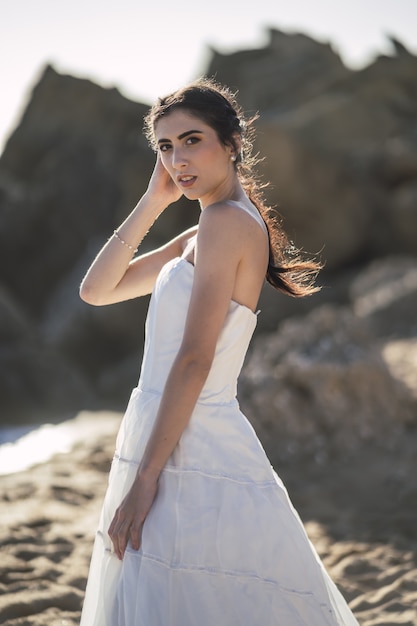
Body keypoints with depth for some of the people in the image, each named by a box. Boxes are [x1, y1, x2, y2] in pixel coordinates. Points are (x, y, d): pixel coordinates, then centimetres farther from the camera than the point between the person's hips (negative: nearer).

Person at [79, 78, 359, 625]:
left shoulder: (226, 221, -12)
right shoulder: (199, 235, 16)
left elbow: (194, 360, -19)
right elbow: (97, 290, 16)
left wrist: (145, 477, -20)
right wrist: (154, 201, 9)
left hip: (190, 458, -10)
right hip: (186, 450, 10)